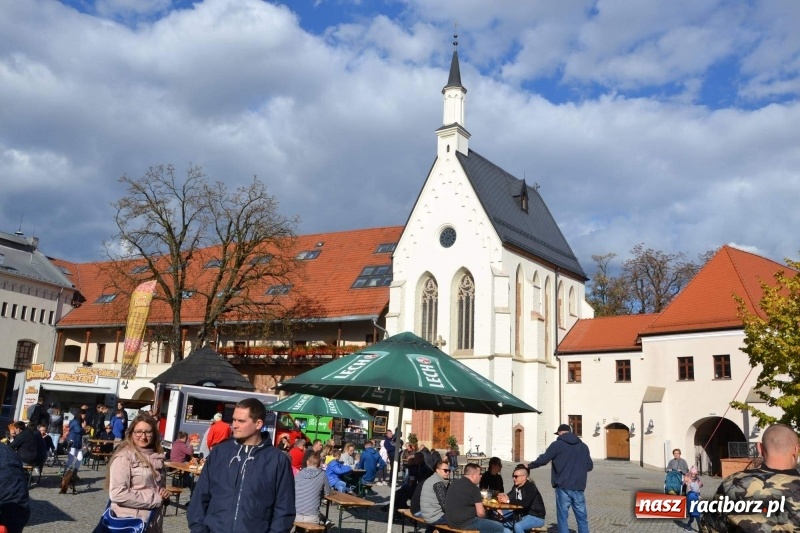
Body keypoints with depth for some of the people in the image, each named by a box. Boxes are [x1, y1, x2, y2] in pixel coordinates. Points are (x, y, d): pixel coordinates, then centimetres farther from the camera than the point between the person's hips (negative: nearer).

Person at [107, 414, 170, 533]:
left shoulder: (157, 458, 7)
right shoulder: (124, 457, -12)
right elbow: (117, 494, -21)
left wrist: (164, 494, 0)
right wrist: (156, 499, -16)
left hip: (154, 523, 6)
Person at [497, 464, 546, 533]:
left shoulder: (530, 487, -20)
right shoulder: (516, 487, 6)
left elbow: (525, 503, -34)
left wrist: (508, 501, -32)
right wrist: (503, 497, -24)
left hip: (536, 517, -9)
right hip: (523, 515, 9)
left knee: (518, 526, -31)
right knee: (503, 523, -1)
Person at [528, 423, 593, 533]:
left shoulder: (557, 444, -2)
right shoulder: (583, 446, 11)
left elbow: (543, 460, -4)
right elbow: (590, 466, 14)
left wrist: (529, 465, 12)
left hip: (563, 487, -3)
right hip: (578, 487, 3)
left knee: (563, 517, 4)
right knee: (582, 518, 9)